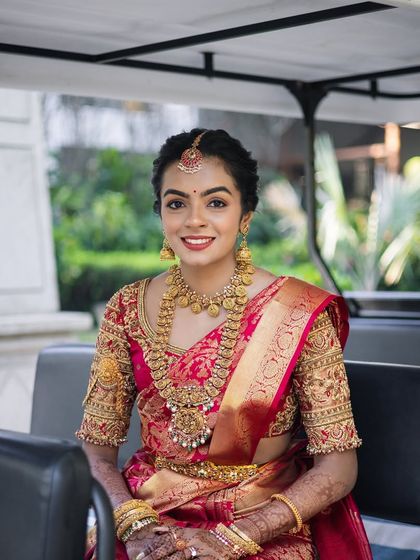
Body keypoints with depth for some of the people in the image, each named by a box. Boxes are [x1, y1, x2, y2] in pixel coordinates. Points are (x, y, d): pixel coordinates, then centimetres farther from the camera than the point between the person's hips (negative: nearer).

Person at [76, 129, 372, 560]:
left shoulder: (300, 314, -7)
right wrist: (134, 524, -12)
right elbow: (96, 446, 5)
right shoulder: (128, 310, 2)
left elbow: (338, 466, -7)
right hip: (151, 521, 3)